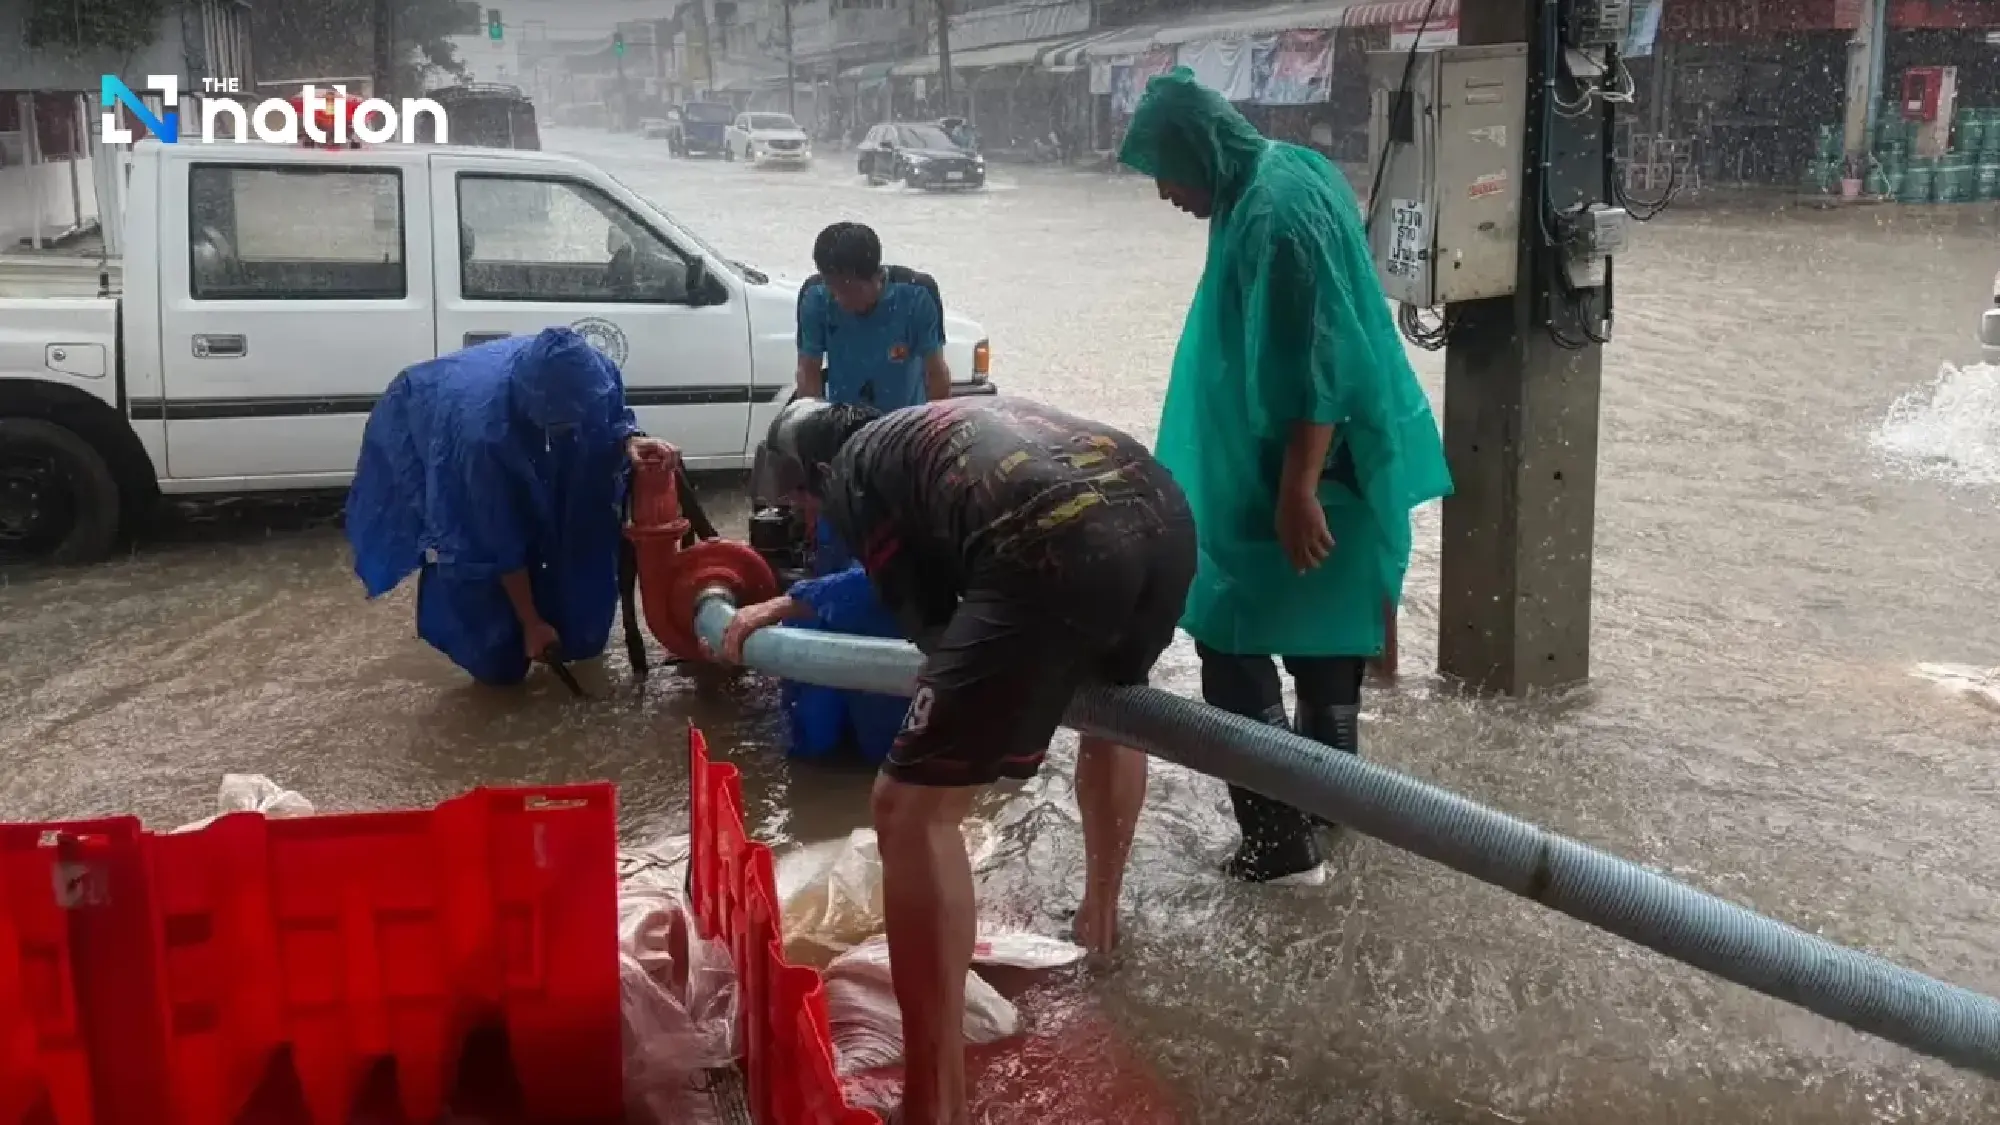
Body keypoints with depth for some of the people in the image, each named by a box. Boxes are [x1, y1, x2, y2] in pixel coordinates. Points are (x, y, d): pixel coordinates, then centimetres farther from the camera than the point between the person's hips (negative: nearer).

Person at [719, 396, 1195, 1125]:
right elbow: (910, 563, 55)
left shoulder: (850, 475, 20)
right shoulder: (934, 425, 41)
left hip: (1055, 550, -8)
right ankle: (1100, 916, 57)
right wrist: (790, 602, 64)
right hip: (1164, 513, 8)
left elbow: (926, 615, 16)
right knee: (1112, 702, 40)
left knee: (912, 808, 1)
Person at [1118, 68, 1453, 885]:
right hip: (1345, 461, 10)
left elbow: (1317, 368, -28)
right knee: (1324, 625, 22)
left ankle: (1282, 841, 2)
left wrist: (1296, 492, -27)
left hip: (1302, 473, -10)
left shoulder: (1276, 214, -25)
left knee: (1231, 642, -3)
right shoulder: (1287, 172, 7)